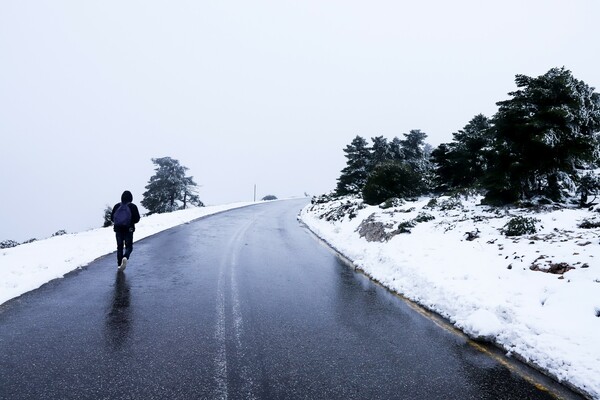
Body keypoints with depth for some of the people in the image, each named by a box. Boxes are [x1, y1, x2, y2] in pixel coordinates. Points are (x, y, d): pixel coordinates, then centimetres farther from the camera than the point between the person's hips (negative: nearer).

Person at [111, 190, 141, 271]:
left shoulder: (117, 206, 0)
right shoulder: (133, 206, -7)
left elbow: (112, 218, 1)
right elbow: (137, 219, -8)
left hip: (118, 229, 2)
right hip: (129, 230, -2)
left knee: (119, 247, 14)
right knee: (129, 246, 8)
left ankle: (119, 264, 12)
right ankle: (125, 257, -21)